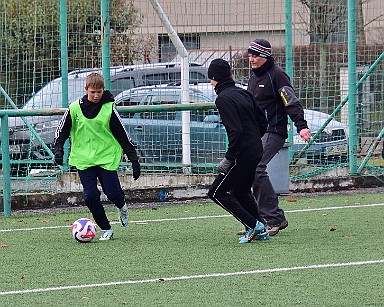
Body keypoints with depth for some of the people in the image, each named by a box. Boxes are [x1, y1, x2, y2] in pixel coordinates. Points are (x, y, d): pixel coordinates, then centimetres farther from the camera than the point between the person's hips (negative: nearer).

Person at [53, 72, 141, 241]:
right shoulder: (75, 108, -1)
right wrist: (58, 149, -5)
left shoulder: (109, 108, -4)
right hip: (84, 159, 1)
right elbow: (62, 130, 9)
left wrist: (134, 159, 0)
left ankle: (122, 207, 31)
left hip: (107, 157, -1)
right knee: (90, 196, -6)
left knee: (113, 193, -7)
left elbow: (123, 135, 1)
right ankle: (106, 230, 10)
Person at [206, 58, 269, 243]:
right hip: (256, 152, 9)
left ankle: (253, 225, -6)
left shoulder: (223, 98, -14)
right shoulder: (243, 93, 12)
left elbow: (236, 130, -23)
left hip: (242, 155, -9)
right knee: (241, 191, 25)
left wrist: (229, 157, -19)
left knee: (216, 192, 0)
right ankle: (261, 231, 20)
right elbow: (262, 123, 16)